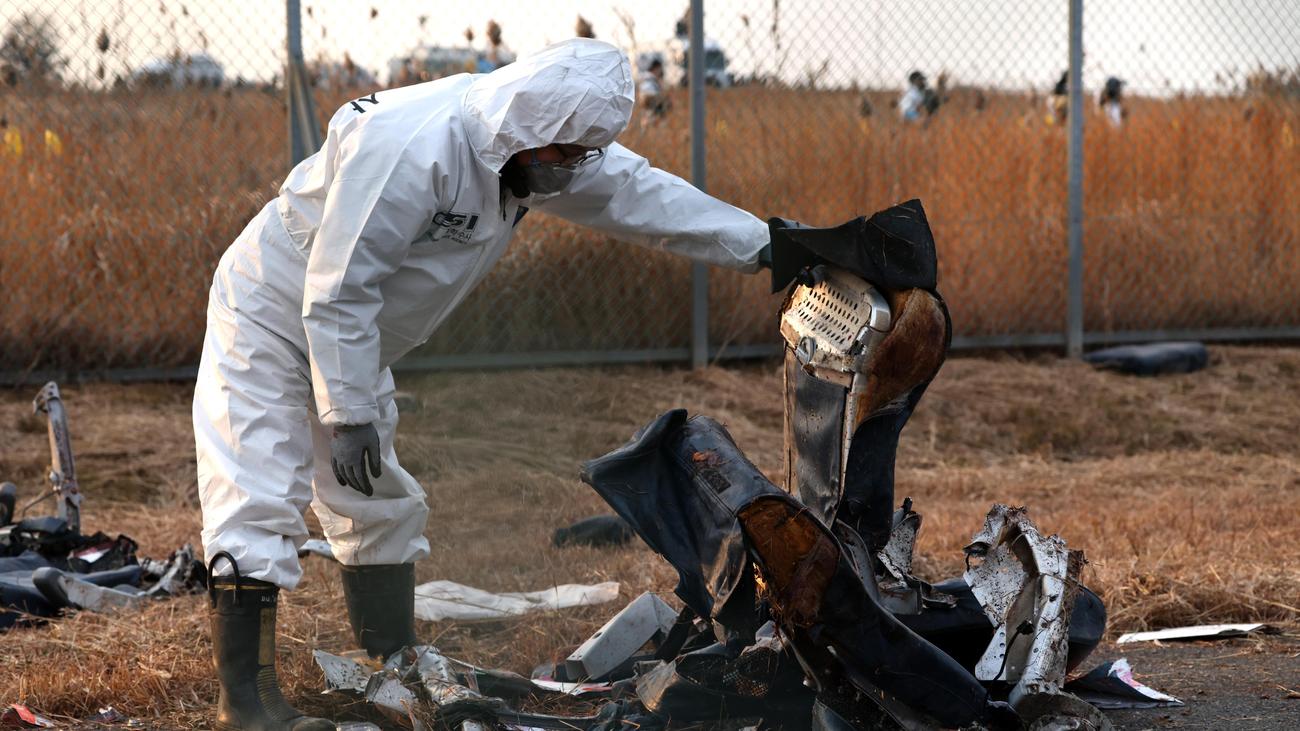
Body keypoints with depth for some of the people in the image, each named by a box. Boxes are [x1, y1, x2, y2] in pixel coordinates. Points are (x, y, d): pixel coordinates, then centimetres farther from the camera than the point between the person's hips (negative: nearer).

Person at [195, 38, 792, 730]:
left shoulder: (536, 144, -6)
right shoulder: (413, 148, -34)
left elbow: (641, 194, 5)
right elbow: (339, 290, -31)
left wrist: (763, 245, 4)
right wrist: (348, 416, -28)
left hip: (350, 339, 9)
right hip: (270, 317, -9)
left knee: (381, 507, 12)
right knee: (261, 498, -16)